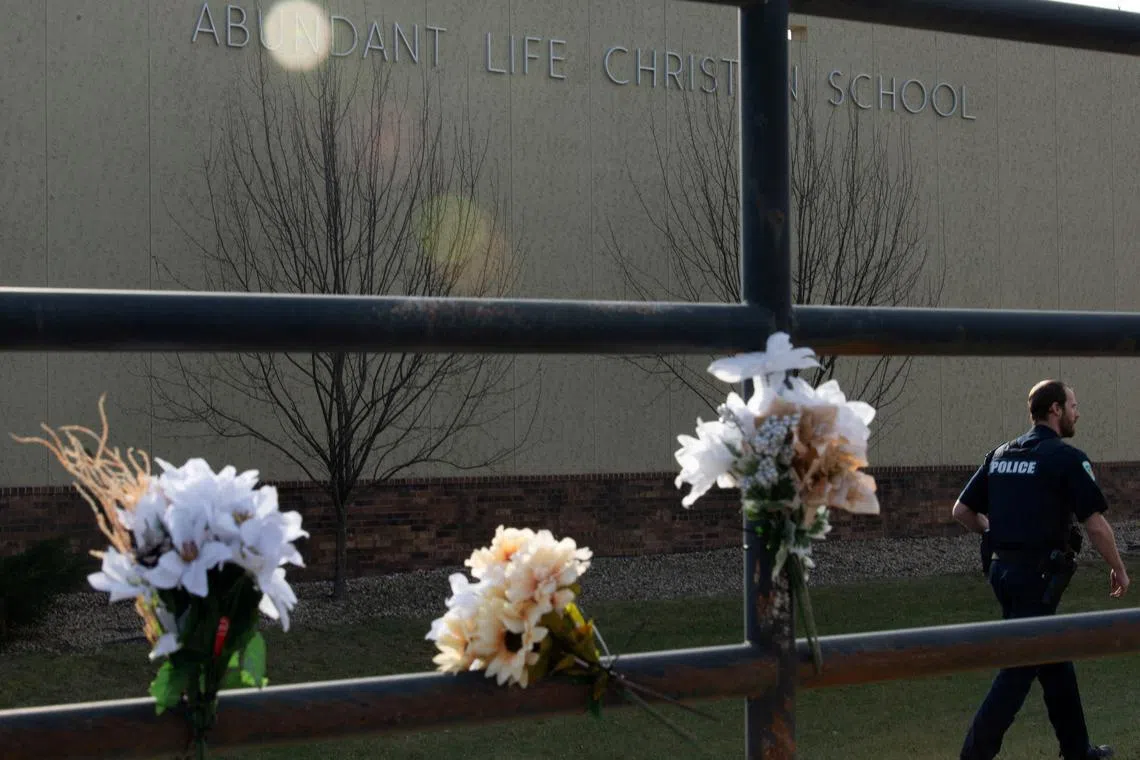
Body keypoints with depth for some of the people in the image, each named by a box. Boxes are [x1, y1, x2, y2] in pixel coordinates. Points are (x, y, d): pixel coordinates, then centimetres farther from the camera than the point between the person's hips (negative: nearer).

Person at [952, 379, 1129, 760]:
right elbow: (1096, 525, -12)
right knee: (1019, 667, -3)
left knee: (1054, 658, 18)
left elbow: (962, 511, 11)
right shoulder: (1067, 458, -11)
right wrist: (1118, 570, 1)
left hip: (1004, 568, 8)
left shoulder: (1000, 455, 9)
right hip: (1038, 575, -8)